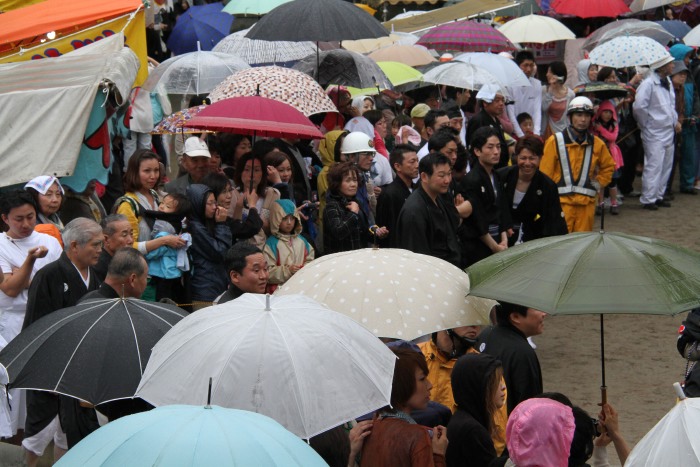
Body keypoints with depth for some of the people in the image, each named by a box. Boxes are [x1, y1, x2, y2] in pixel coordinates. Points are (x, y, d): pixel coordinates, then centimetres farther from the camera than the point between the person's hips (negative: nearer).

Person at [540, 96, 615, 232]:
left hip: (587, 203, 3)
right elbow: (545, 173, 0)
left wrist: (597, 184, 11)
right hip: (561, 201, -3)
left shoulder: (597, 144, 9)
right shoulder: (555, 142, -1)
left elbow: (609, 166, 25)